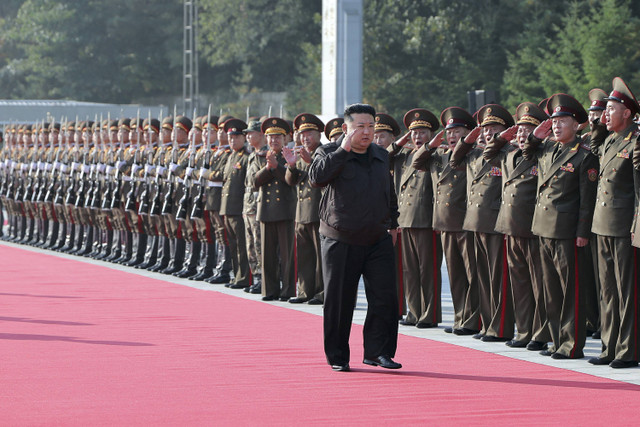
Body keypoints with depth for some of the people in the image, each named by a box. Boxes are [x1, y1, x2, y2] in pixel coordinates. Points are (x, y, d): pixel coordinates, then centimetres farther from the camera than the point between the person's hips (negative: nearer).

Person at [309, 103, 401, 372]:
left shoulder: (382, 156, 11)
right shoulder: (331, 154, -4)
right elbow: (317, 177, -26)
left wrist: (392, 224, 23)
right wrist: (343, 150, -25)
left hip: (378, 240, 4)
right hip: (341, 241, -4)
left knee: (385, 297, -5)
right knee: (339, 301, 2)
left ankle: (378, 352, 4)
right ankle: (337, 357, 14)